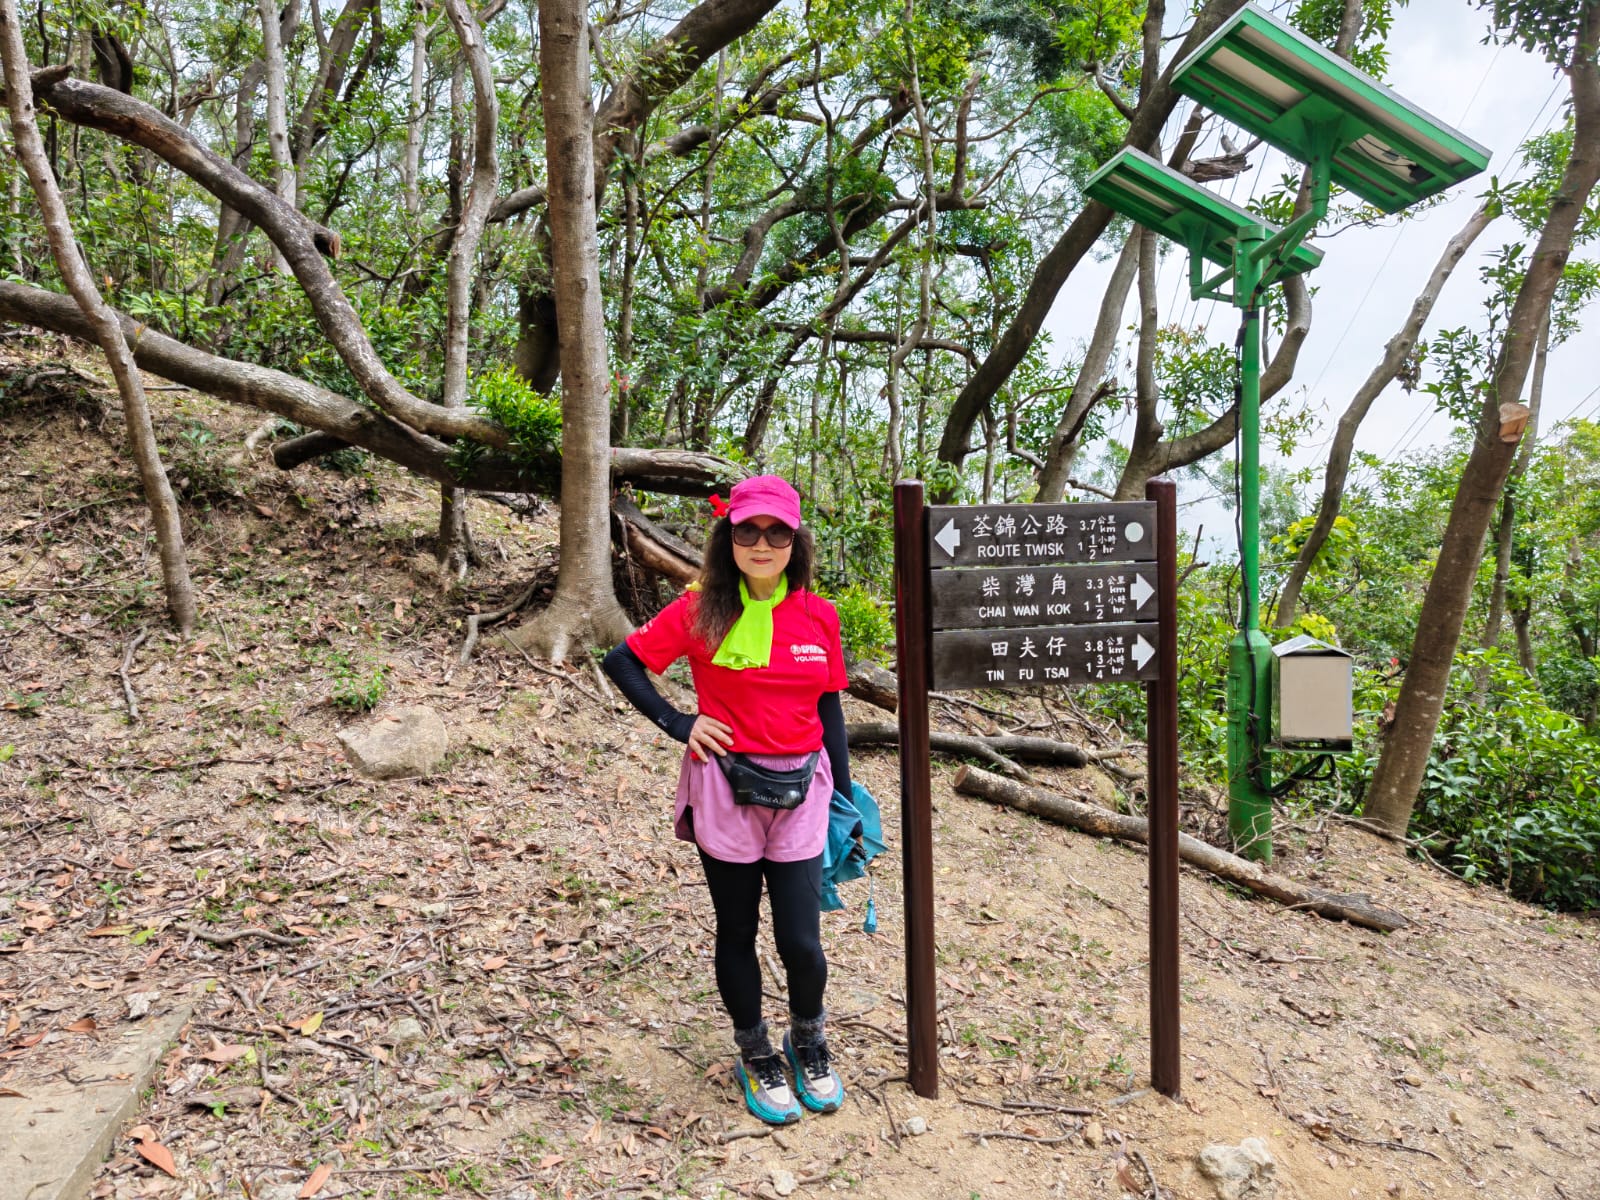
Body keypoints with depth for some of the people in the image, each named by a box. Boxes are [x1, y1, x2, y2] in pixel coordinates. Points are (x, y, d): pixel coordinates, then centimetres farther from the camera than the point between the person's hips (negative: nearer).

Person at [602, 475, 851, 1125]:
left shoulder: (818, 615, 0)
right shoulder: (701, 610, -7)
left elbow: (829, 711, 7)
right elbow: (622, 661, 0)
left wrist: (845, 799, 8)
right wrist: (676, 723, -8)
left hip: (800, 794, 2)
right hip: (724, 790, -1)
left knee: (801, 942, 3)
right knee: (737, 932, 13)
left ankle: (809, 1043, 35)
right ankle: (756, 1057, 36)